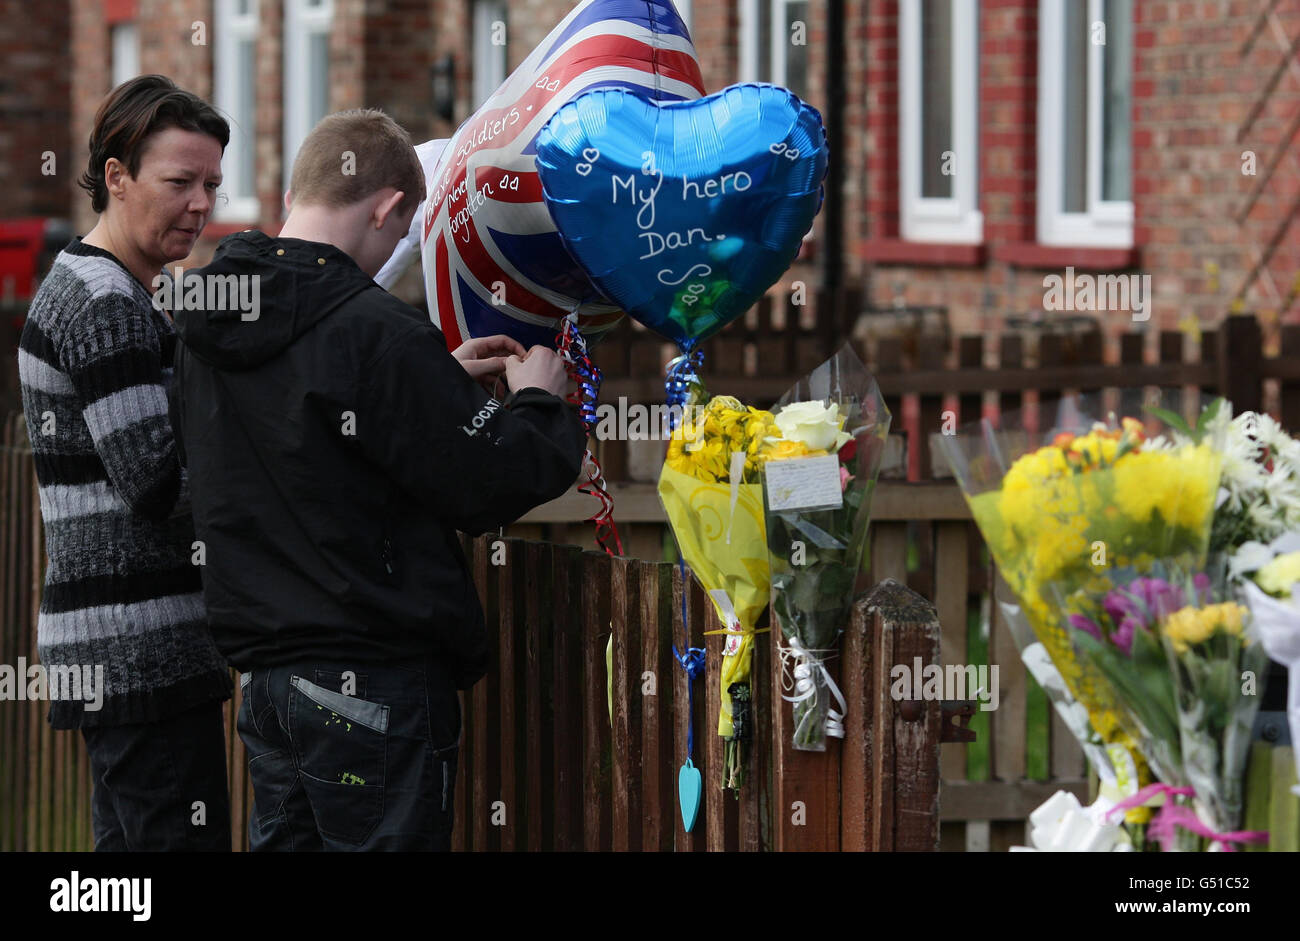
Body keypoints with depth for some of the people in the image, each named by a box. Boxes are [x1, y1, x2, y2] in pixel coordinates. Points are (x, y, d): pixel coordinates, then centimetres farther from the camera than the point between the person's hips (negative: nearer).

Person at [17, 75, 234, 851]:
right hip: (144, 649, -11)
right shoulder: (104, 308, -14)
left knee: (127, 842, 13)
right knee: (183, 841, -11)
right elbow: (158, 487, -20)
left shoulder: (84, 289, 19)